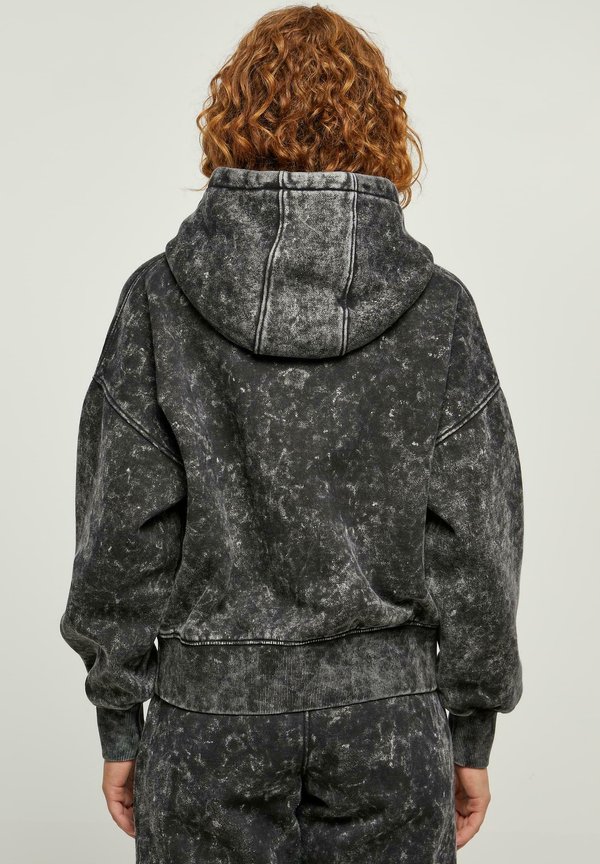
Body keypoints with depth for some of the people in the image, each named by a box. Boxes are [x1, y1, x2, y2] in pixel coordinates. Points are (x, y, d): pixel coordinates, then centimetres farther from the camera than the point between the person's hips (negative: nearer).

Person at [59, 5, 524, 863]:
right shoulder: (436, 307, -6)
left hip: (209, 718, 0)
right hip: (387, 715, 1)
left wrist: (120, 723, 5)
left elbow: (123, 527, -5)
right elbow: (473, 540, -4)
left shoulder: (160, 297, -7)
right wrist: (470, 732, 6)